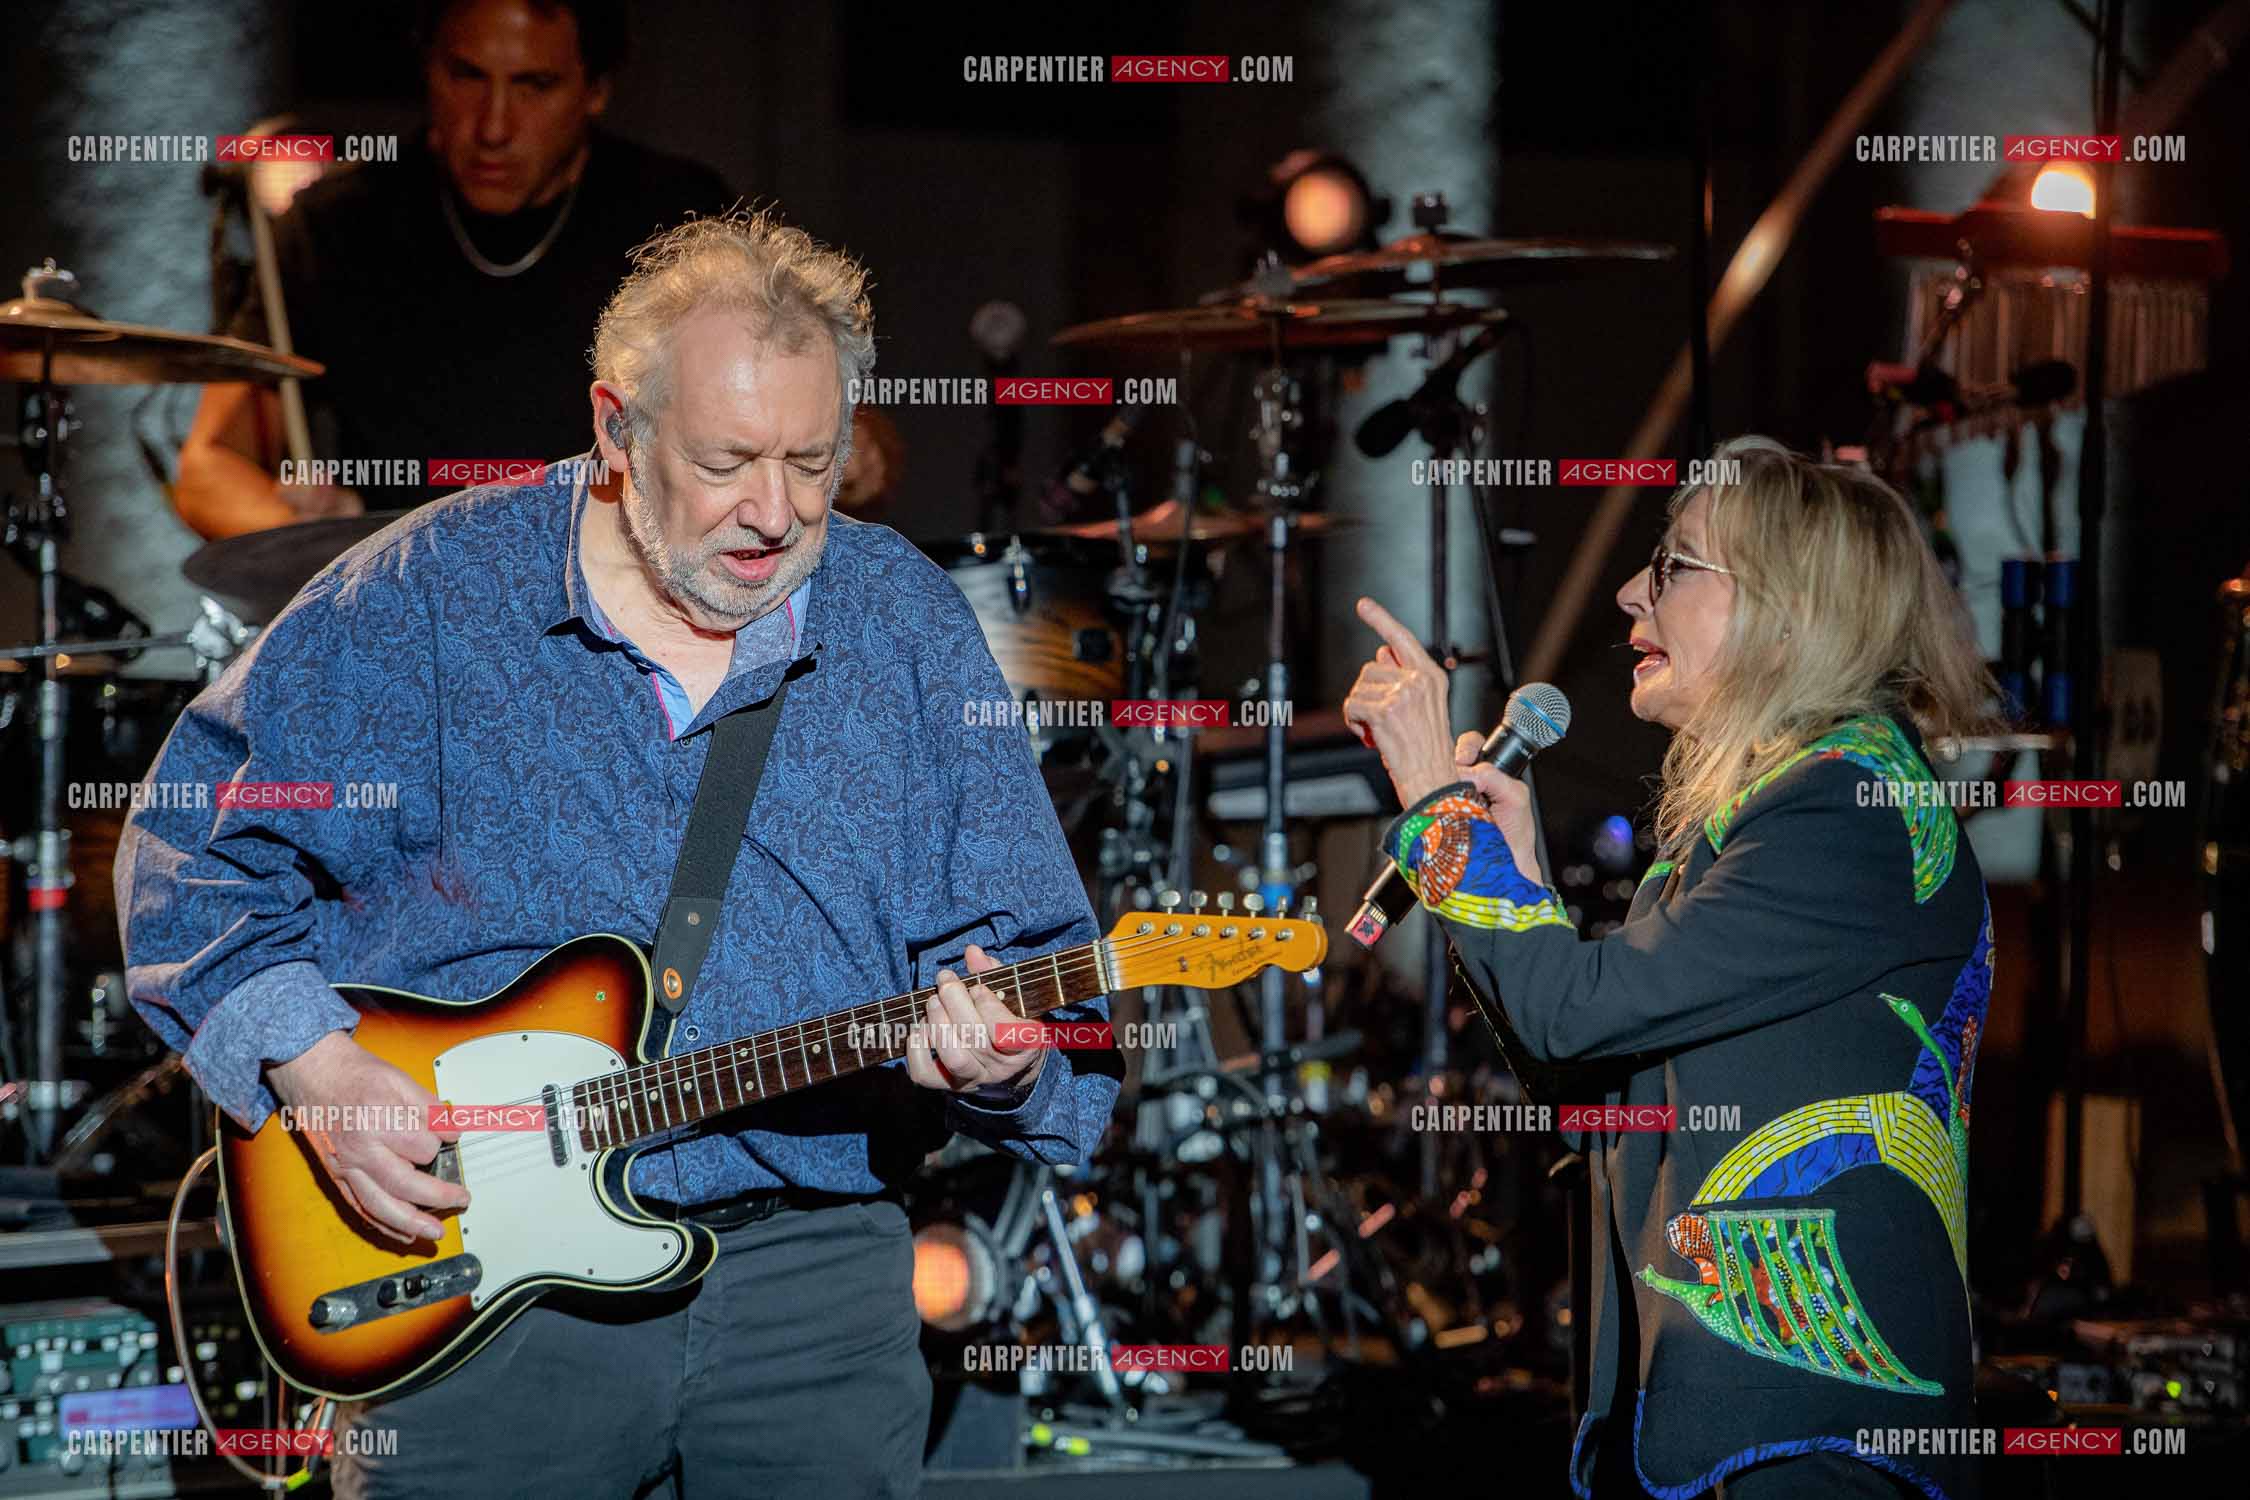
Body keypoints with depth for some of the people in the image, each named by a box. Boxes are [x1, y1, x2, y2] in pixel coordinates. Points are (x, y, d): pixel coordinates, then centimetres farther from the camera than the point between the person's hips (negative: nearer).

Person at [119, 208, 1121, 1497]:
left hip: (811, 1263, 2)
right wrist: (307, 1060, -10)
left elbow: (1027, 948, 4)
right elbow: (195, 836, 3)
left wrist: (1001, 1061, -18)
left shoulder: (909, 625, 4)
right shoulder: (423, 599, -2)